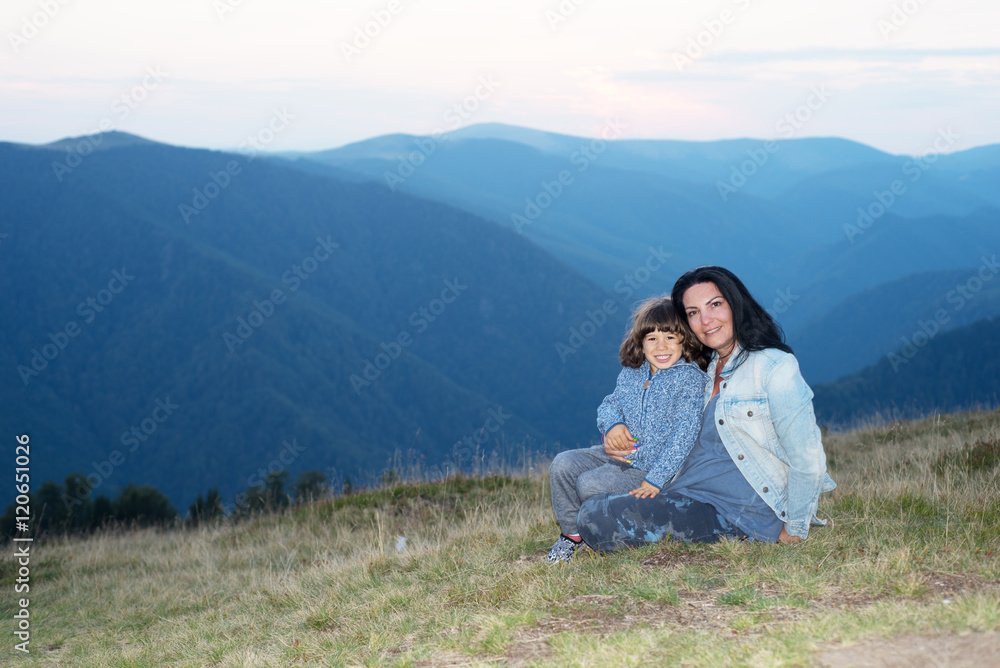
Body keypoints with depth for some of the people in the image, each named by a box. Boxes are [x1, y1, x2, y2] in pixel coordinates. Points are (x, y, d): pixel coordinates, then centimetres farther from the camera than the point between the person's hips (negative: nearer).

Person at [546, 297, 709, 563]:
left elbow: (684, 434, -17)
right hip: (614, 454, 6)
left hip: (649, 468, -6)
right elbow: (609, 403, 17)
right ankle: (571, 533, 6)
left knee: (590, 484, -23)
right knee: (563, 464, -10)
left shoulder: (690, 379, -12)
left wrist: (656, 479, -22)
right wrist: (612, 423, -10)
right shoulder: (631, 374, 7)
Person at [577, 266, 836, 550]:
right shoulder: (709, 370, 16)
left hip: (740, 516, -9)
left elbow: (808, 460, -14)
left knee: (597, 518, -24)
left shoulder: (774, 367, -12)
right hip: (689, 496, 9)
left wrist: (795, 530, -9)